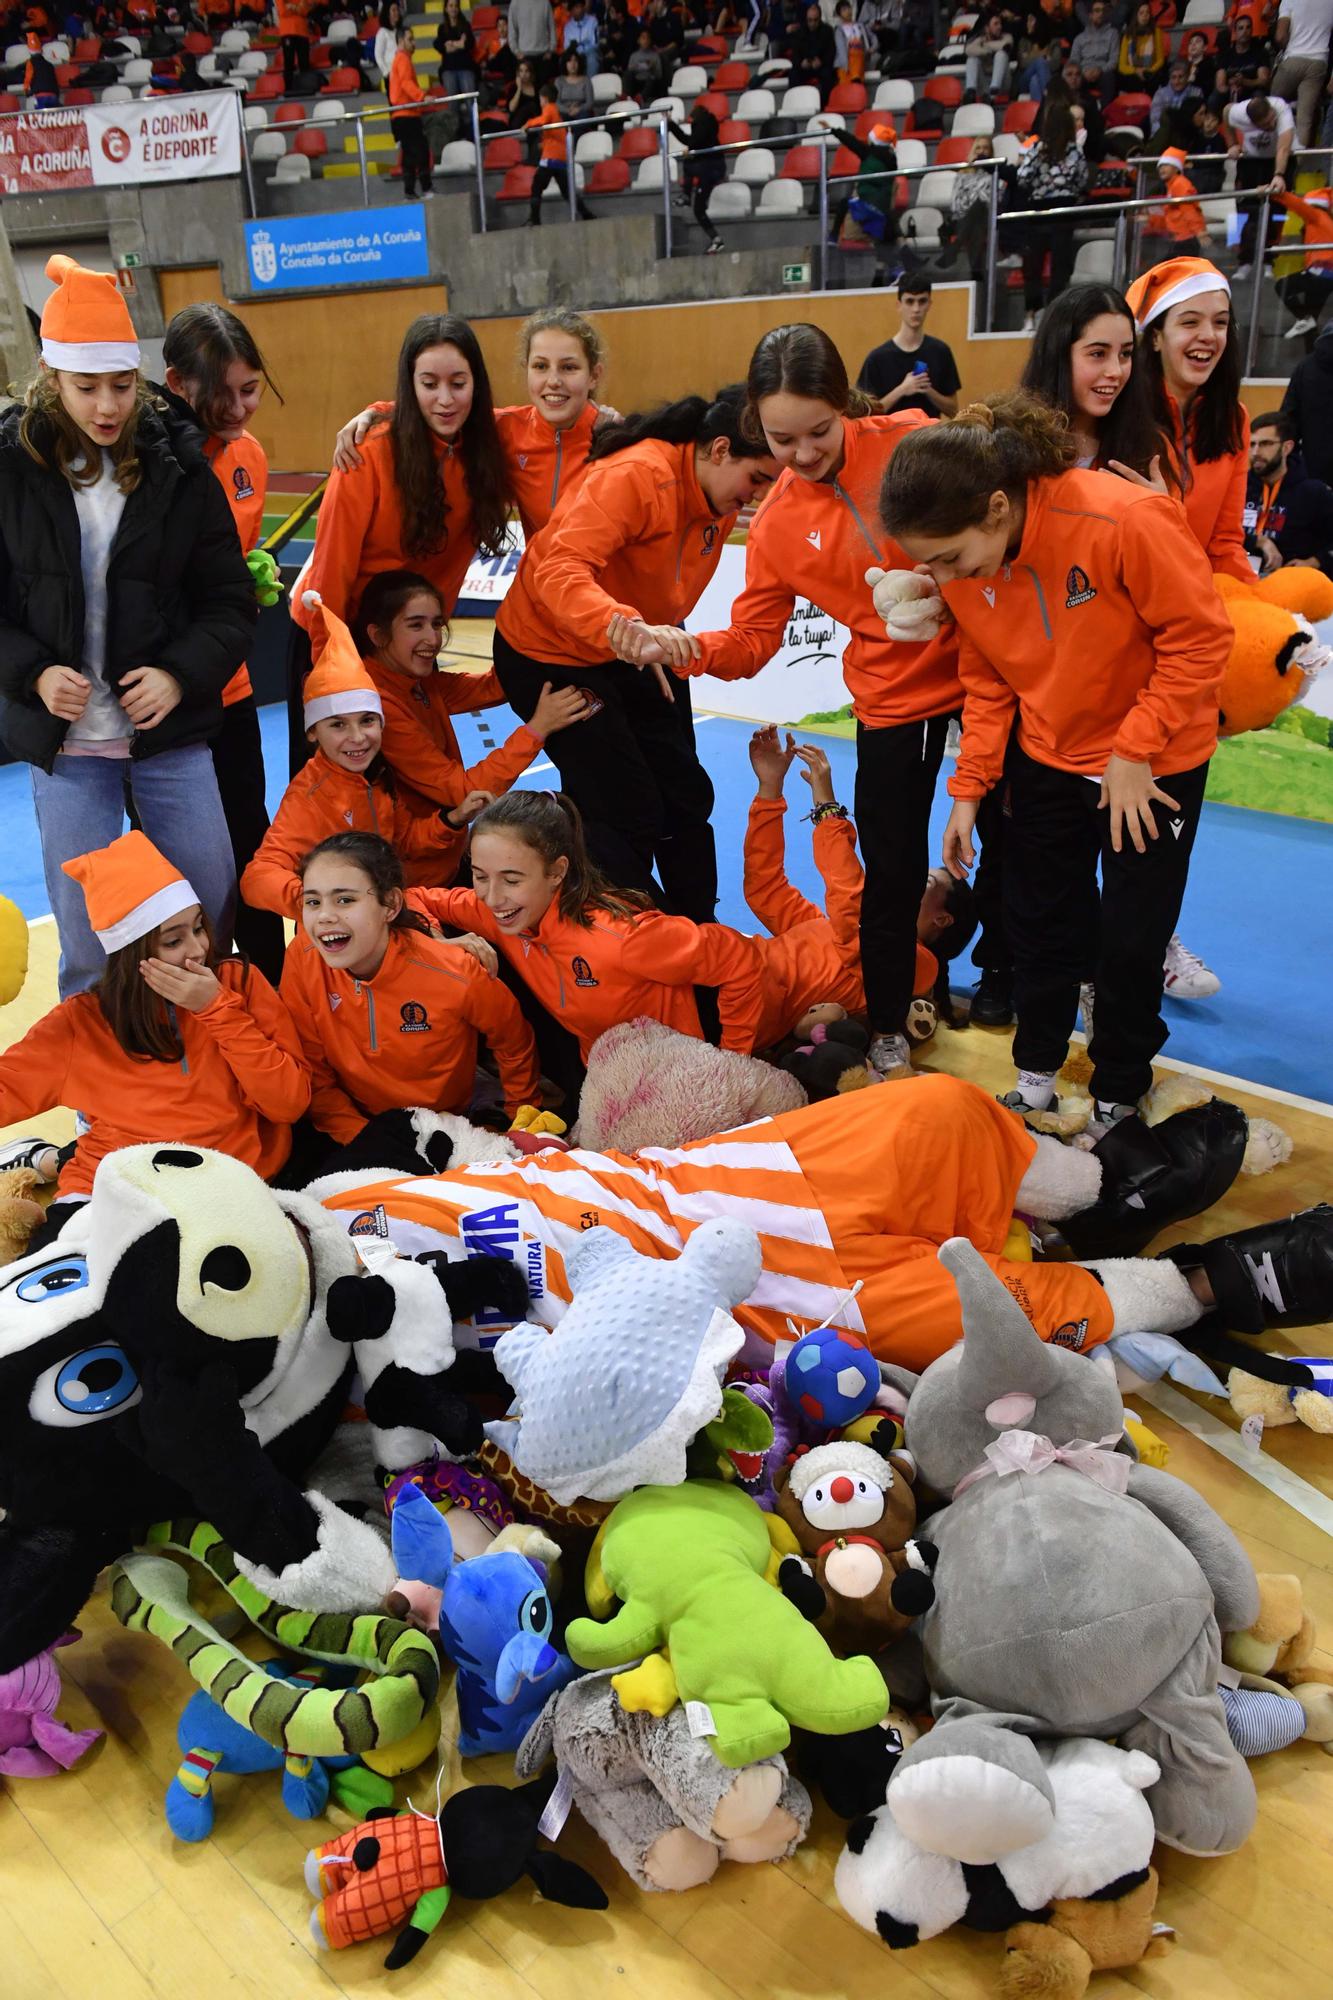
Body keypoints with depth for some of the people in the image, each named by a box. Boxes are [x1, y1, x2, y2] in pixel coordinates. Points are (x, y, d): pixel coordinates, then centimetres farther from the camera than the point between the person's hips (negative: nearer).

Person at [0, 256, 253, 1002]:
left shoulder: (179, 465, -2)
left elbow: (231, 602, 0)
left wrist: (181, 673, -16)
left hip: (171, 730, 1)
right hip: (64, 740, 0)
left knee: (215, 905, 5)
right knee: (86, 936, 2)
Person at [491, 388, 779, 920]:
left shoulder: (720, 502, -2)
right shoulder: (634, 476, -29)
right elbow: (560, 569, -41)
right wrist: (624, 628, -56)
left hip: (636, 653, 8)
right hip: (551, 653, -8)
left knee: (687, 799, 7)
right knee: (628, 816, -10)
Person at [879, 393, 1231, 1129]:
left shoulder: (1125, 520, -31)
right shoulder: (964, 563, -13)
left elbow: (1200, 637, -21)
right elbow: (986, 682, -1)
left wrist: (1135, 752, -21)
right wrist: (968, 790, -5)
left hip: (1155, 762, -4)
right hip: (1045, 759, 5)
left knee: (1130, 938, 4)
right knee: (1039, 923, 13)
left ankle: (1117, 1097, 26)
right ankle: (1036, 1074, 33)